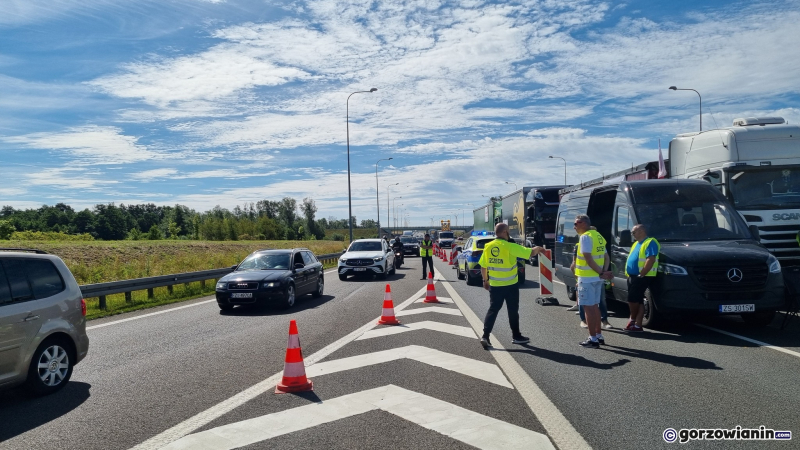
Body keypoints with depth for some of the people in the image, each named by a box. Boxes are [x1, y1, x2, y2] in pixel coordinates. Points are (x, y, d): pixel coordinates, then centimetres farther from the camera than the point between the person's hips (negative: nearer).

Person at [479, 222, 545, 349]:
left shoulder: (488, 247, -1)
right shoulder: (510, 247, -16)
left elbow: (483, 266, 6)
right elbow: (530, 252, -12)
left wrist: (485, 280, 19)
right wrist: (538, 249, 10)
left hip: (494, 285, 4)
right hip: (510, 285, -4)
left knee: (493, 310, 8)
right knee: (513, 311, 11)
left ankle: (485, 336, -1)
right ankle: (516, 336, 23)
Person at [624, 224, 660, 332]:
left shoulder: (650, 242, -9)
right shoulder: (636, 244, 22)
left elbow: (651, 260, -20)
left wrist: (642, 274, -22)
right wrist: (628, 273, 14)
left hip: (642, 277, -9)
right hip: (632, 276, 9)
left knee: (632, 300, -9)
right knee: (638, 301, 9)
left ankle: (633, 320, 10)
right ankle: (637, 325, 12)